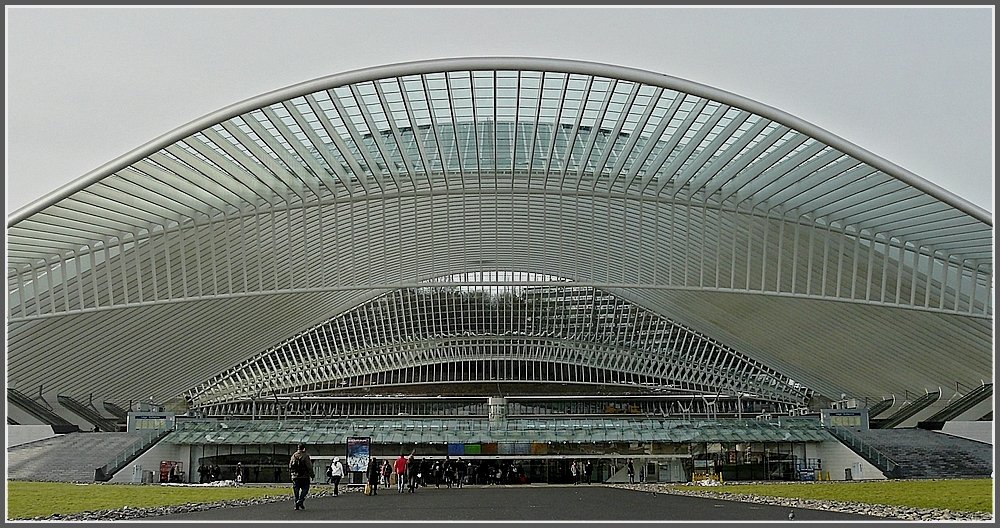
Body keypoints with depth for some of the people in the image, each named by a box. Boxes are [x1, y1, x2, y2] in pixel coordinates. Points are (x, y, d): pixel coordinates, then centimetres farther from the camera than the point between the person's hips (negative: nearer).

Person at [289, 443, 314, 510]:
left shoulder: (293, 455, 7)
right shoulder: (305, 456, -9)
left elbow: (290, 466, 13)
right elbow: (309, 467, -10)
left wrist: (292, 473, 25)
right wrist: (312, 475, -1)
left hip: (295, 476, 4)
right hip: (304, 476, -4)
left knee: (296, 490, 8)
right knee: (305, 489, 4)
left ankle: (296, 504, 6)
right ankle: (300, 500, -14)